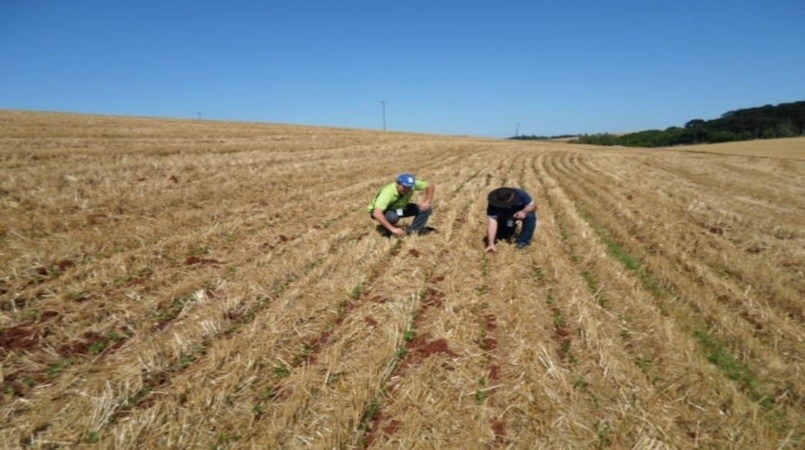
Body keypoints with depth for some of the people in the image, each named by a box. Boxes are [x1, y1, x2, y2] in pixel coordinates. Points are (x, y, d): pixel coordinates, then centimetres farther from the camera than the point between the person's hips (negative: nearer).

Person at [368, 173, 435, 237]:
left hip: (399, 208, 5)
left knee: (426, 208, -13)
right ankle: (387, 231, -9)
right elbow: (377, 214, -48)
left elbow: (431, 185, -10)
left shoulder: (411, 184, -25)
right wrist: (393, 229, -51)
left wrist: (427, 202, -22)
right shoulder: (387, 193, -39)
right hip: (384, 211, -5)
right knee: (393, 217, -40)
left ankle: (412, 231, -5)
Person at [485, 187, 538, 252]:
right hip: (505, 217, 1)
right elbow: (491, 224, -41)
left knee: (530, 215, -32)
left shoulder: (520, 194, -32)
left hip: (521, 212, 0)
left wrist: (524, 211, -44)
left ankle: (524, 240, -16)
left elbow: (533, 205, -22)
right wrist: (491, 244, -49)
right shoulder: (493, 206, -36)